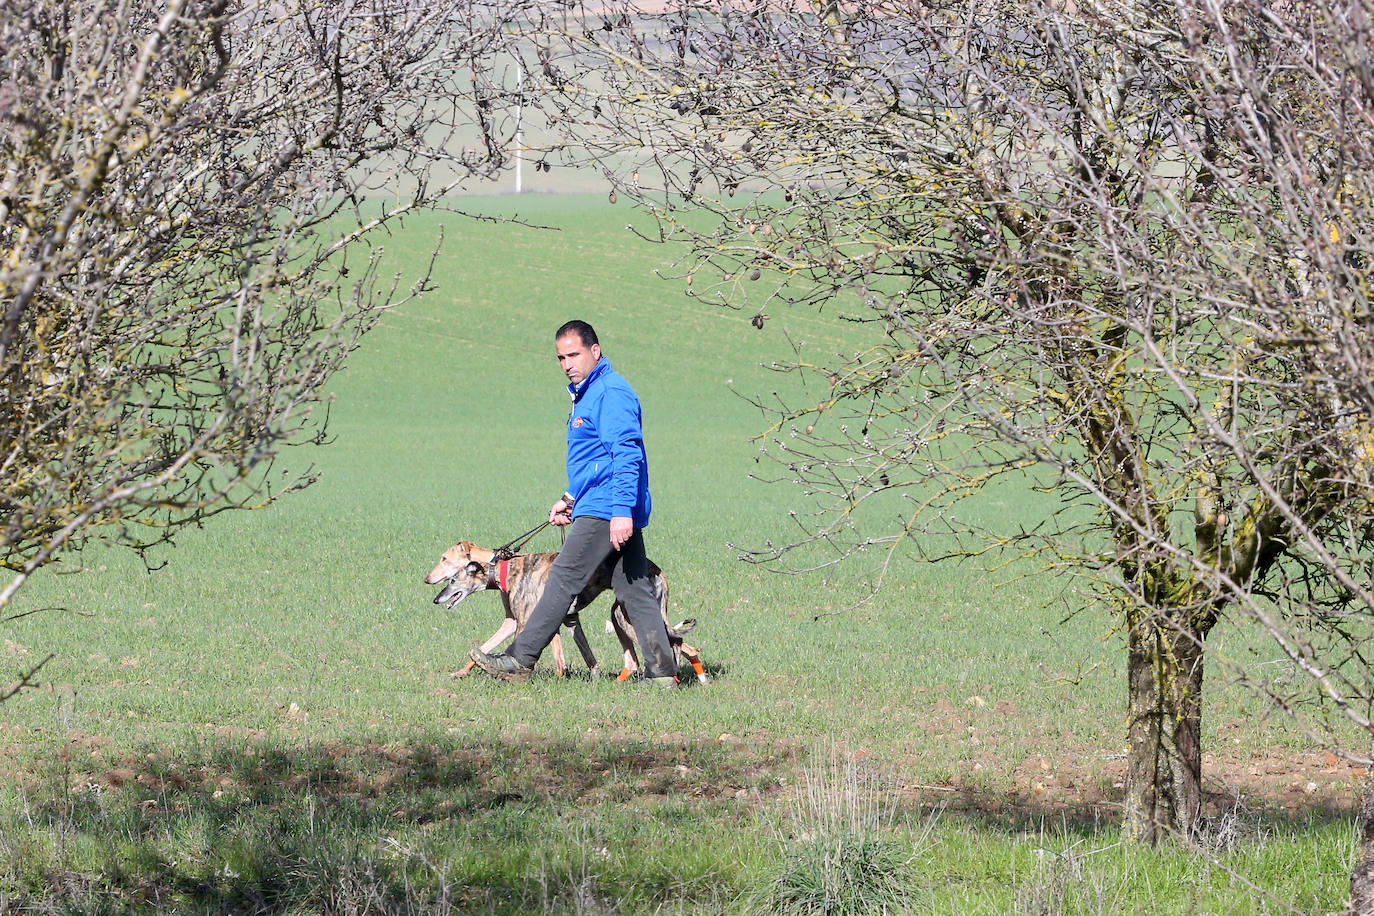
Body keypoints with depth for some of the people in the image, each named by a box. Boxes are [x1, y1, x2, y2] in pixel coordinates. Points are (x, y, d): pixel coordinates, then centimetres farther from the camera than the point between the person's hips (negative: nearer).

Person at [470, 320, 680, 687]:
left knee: (563, 580, -8)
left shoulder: (611, 393, -12)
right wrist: (571, 499, 24)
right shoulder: (587, 394, 22)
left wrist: (622, 511, -27)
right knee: (634, 590, 6)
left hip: (604, 514, -11)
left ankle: (519, 661, -6)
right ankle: (662, 673, 4)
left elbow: (626, 455, -21)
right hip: (618, 513, 11)